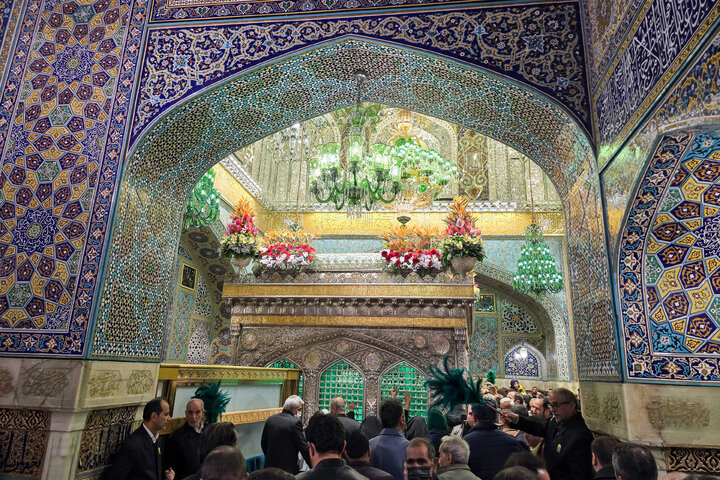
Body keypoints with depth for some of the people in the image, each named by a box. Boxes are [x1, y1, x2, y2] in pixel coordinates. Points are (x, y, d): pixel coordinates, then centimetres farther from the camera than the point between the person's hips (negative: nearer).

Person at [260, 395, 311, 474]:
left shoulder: (270, 419, 3)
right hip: (288, 467, -6)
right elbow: (303, 447, -14)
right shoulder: (295, 422, -16)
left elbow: (263, 443, 12)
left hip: (270, 465, 6)